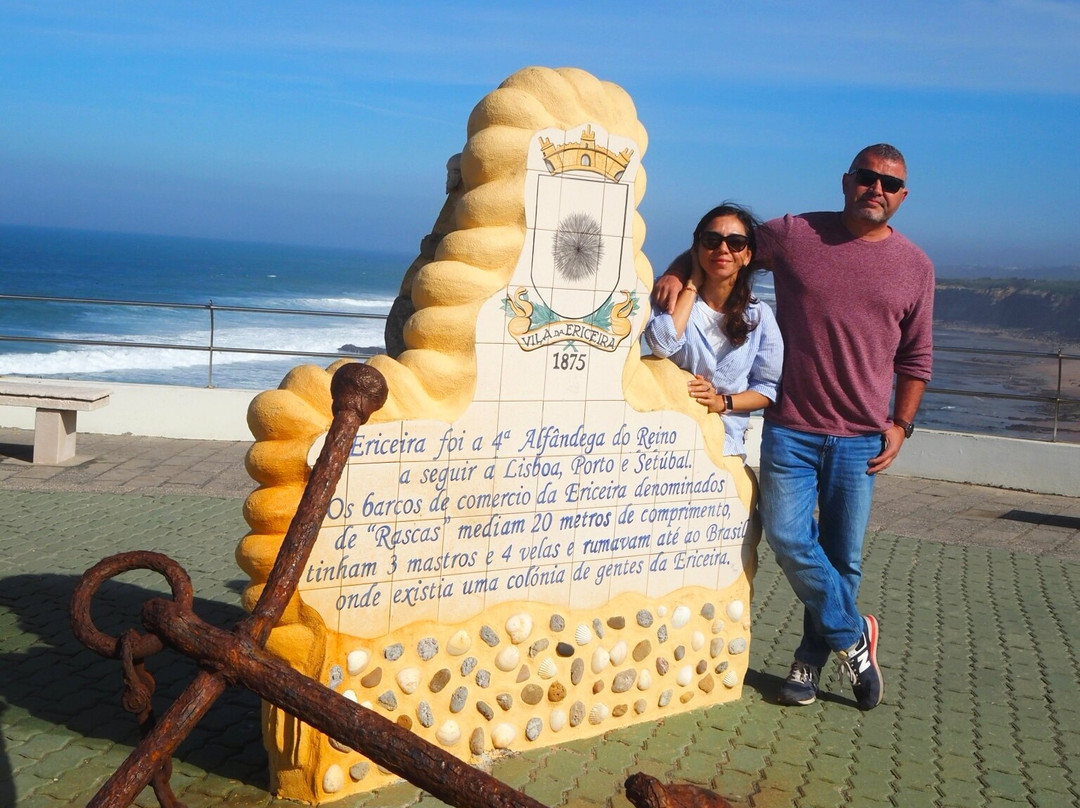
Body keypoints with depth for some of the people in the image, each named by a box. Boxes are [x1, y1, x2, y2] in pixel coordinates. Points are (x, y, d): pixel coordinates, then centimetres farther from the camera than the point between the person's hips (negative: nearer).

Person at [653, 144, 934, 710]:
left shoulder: (914, 267, 5)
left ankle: (812, 658, 24)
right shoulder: (792, 236, -1)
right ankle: (852, 635, 13)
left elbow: (916, 356, 12)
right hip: (791, 428, -1)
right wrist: (677, 272, -6)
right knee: (788, 537, -8)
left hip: (861, 438, 1)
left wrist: (900, 423, 4)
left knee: (842, 556, 6)